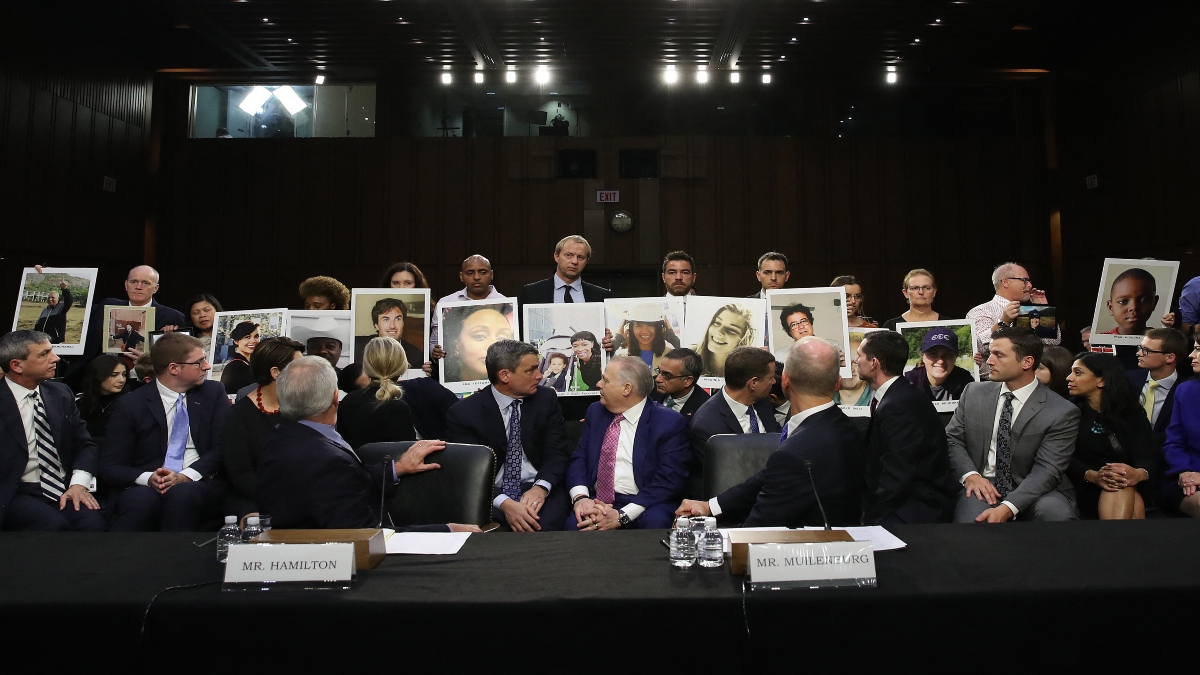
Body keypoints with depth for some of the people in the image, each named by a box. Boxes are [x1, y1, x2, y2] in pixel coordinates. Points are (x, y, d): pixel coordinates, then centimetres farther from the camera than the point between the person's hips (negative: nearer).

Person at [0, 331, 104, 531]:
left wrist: (78, 483, -7)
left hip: (64, 489, 3)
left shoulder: (61, 393, 8)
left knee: (92, 521, -27)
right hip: (18, 493, -3)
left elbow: (84, 444, 10)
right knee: (53, 523, -32)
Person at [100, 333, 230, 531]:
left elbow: (223, 448, 1)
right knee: (142, 500, -35)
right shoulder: (130, 405, 4)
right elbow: (110, 467, 1)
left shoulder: (214, 393, 9)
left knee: (182, 494, -33)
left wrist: (186, 476, -16)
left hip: (199, 484, 1)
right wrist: (148, 478, -19)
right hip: (145, 486, -1)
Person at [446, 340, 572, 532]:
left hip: (537, 490, 1)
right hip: (491, 495, -1)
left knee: (541, 529, -31)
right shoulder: (463, 413, -4)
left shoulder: (546, 399, 5)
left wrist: (541, 487, -20)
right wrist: (504, 503, -26)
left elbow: (557, 452, 2)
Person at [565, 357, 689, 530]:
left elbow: (669, 481, -11)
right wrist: (580, 497, -13)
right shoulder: (596, 412, 13)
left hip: (644, 504, -2)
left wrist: (622, 516, -20)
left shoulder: (670, 423, -4)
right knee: (573, 525, -30)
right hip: (596, 501, 2)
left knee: (655, 522, -35)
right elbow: (578, 459, 9)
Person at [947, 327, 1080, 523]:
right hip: (983, 485, 0)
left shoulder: (1061, 413, -7)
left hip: (1033, 491, 0)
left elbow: (1046, 470, -14)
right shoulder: (973, 393, 4)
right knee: (970, 519, -32)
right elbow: (952, 439, 6)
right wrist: (970, 475, -14)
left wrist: (1007, 508, -28)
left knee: (1056, 514, -33)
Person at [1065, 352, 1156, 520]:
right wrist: (1092, 476, -26)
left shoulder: (1133, 414, 13)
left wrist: (1139, 474, -27)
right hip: (1088, 489, -2)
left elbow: (1147, 457, -2)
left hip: (1135, 489, 2)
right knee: (1121, 494, -34)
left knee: (1122, 492, -35)